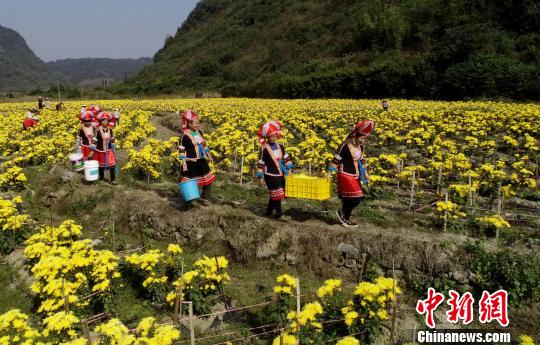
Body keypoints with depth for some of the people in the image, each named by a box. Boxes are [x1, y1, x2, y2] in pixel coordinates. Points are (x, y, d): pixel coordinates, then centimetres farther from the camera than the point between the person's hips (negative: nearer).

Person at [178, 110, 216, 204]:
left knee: (208, 179, 12)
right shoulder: (185, 136, -15)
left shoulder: (199, 132, 6)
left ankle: (205, 198, 27)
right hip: (191, 163, -7)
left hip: (202, 161, 7)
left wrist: (208, 155, 22)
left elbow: (204, 144, 19)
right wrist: (184, 163, -17)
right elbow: (181, 150, -13)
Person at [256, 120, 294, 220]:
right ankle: (279, 212, 7)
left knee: (274, 195, 13)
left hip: (280, 175, 6)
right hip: (270, 175, -6)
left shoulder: (280, 146, 5)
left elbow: (286, 157, 16)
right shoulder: (264, 148, -10)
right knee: (276, 194, -5)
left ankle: (269, 212, 26)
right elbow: (261, 163, -8)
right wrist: (260, 177, -8)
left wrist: (289, 168, 10)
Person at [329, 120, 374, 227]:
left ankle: (345, 218, 23)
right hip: (346, 175, -8)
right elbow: (336, 160, -14)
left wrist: (365, 173, 23)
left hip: (355, 176, 8)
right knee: (356, 198, -13)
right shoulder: (346, 146, -17)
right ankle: (342, 212, 9)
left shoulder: (360, 146, 6)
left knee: (354, 198, 9)